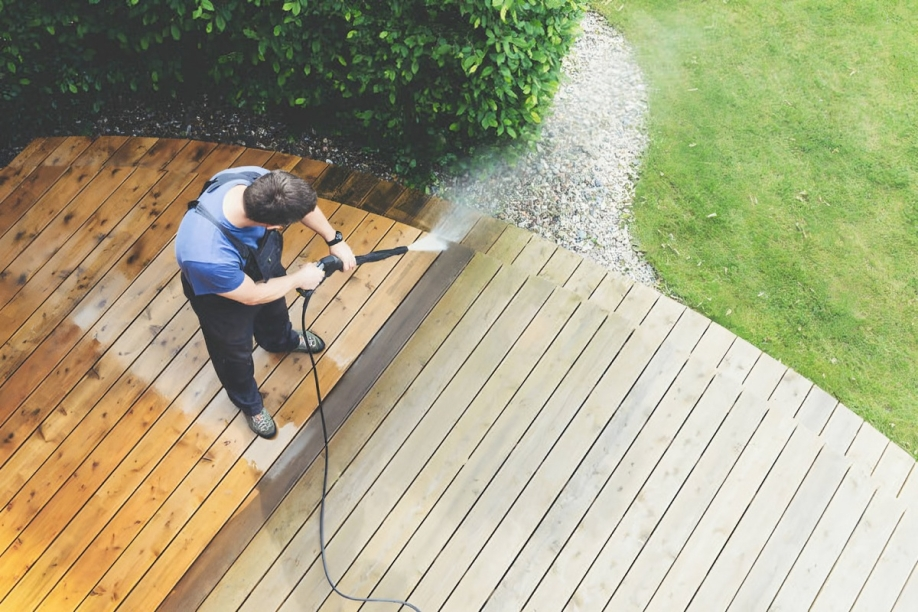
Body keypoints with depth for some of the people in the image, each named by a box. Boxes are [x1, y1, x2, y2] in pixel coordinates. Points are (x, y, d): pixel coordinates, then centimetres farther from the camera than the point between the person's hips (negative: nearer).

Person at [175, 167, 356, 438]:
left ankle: (281, 341, 74)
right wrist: (298, 279, -16)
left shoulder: (255, 179, -36)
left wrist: (335, 240, -7)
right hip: (223, 299, -5)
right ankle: (249, 402, 59)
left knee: (275, 308, 37)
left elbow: (301, 202, -12)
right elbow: (252, 296, -29)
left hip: (262, 265, 5)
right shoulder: (207, 256, -50)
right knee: (235, 354, 26)